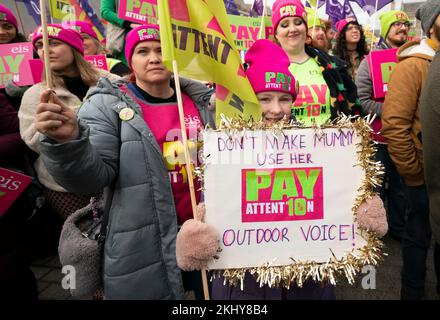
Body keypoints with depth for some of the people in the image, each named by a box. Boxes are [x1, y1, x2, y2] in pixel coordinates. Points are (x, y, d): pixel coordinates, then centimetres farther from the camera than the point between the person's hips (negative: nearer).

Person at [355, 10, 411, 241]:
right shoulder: (371, 61, -5)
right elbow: (361, 100, -13)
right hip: (379, 136, -4)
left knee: (401, 185, 16)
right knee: (376, 187, 8)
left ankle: (398, 227, 33)